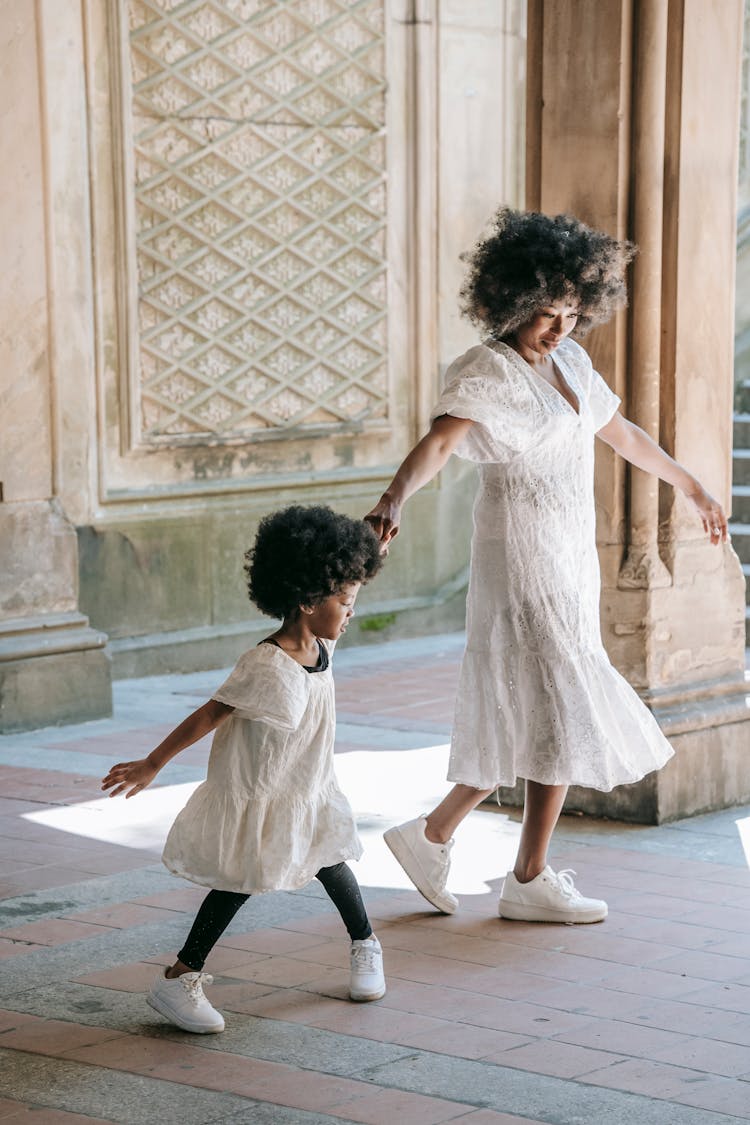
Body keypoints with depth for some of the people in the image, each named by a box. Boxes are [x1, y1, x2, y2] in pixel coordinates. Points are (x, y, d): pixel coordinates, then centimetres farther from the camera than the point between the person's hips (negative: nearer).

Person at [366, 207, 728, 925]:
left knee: (521, 716, 9)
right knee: (559, 710, -5)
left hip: (570, 556, 8)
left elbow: (621, 434, 25)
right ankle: (531, 883, 5)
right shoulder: (486, 372, -13)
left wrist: (692, 488, 34)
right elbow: (439, 442, -29)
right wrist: (393, 500, -48)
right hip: (522, 555, -8)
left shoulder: (570, 362, 11)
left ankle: (430, 836, 19)